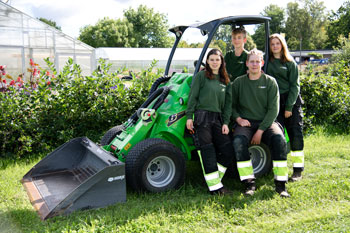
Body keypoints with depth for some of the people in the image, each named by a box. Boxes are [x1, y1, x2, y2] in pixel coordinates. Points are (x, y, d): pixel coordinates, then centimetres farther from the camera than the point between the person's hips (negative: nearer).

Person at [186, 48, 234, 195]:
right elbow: (193, 96, -1)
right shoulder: (201, 76, 3)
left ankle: (215, 181, 13)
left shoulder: (226, 80, 16)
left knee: (228, 152, 0)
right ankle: (215, 187, 0)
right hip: (202, 116, -5)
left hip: (218, 118, 5)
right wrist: (189, 116, -7)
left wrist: (225, 122, 4)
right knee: (208, 152, -6)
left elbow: (228, 103, 13)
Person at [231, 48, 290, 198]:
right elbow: (231, 105, 12)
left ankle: (280, 183, -18)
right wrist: (238, 118, -9)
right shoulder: (239, 82, 8)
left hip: (266, 122, 0)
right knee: (238, 141, -32)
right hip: (245, 123, 1)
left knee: (279, 139, -31)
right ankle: (249, 182, -22)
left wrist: (260, 131, -13)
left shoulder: (270, 82, 4)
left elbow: (273, 109, -3)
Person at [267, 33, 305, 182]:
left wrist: (289, 107, -8)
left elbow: (294, 85, 0)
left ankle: (298, 169, 2)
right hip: (274, 101, 1)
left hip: (291, 100, -1)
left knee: (295, 134, -5)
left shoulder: (290, 62, 6)